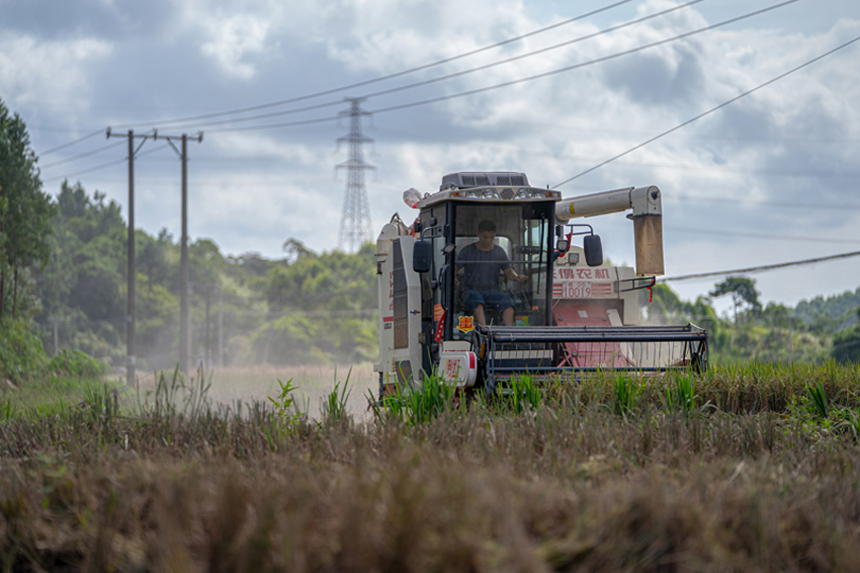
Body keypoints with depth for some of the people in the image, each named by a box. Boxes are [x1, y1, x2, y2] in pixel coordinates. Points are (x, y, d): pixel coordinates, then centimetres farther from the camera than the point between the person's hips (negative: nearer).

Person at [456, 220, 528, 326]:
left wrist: (517, 277, -14)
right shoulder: (468, 250, 5)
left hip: (492, 291, 3)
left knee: (507, 301, -29)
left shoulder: (499, 252, 13)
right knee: (477, 302, -38)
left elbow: (508, 271, 10)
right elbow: (455, 268, 2)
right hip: (472, 290, -3)